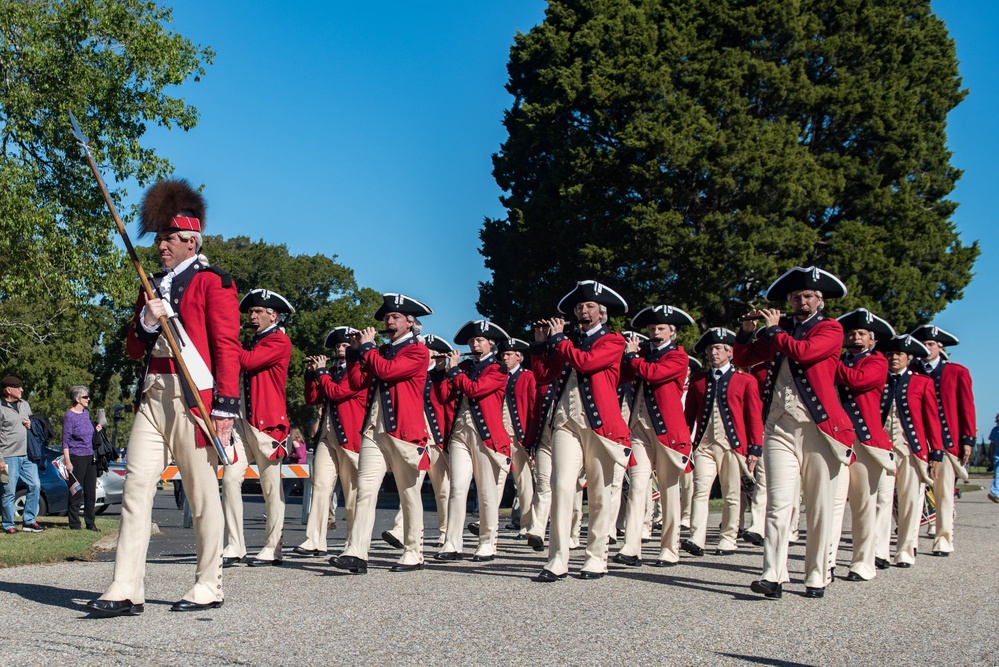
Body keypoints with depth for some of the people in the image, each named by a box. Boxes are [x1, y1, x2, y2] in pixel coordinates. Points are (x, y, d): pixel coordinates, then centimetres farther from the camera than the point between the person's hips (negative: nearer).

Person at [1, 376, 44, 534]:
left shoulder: (24, 404, 14)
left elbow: (34, 424, 27)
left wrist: (30, 425, 2)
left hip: (27, 455, 7)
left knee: (35, 486, 4)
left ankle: (28, 521, 14)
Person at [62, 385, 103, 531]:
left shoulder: (86, 413, 12)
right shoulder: (69, 416, -10)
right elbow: (65, 441, -11)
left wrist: (96, 430, 8)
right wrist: (67, 461, -15)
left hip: (90, 457, 7)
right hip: (77, 457, -7)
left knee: (91, 492, 9)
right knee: (76, 492, -1)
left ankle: (90, 523, 16)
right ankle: (74, 524, 6)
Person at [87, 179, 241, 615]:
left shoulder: (213, 282, -1)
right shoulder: (154, 286, 20)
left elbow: (227, 347, -8)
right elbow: (133, 349, 21)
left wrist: (226, 407, -16)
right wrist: (147, 322, -1)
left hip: (193, 399, -7)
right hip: (152, 395, 7)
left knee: (202, 494, 1)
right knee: (136, 486, -2)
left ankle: (208, 588, 12)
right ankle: (127, 590, -2)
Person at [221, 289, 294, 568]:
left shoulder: (279, 341, -5)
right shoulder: (252, 343, 22)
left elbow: (248, 362, -18)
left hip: (266, 422, -8)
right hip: (241, 420, 8)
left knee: (271, 486, 0)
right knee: (230, 478, -4)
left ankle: (273, 549, 8)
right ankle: (235, 548, -1)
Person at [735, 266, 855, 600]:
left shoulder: (831, 329, 5)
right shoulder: (779, 330, 19)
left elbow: (803, 352, -14)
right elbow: (742, 359, 17)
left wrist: (774, 330, -1)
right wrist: (747, 331, 2)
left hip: (819, 428, -2)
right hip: (779, 427, 3)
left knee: (819, 509, 1)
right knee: (779, 503, -8)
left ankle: (816, 578, 9)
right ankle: (773, 577, -12)